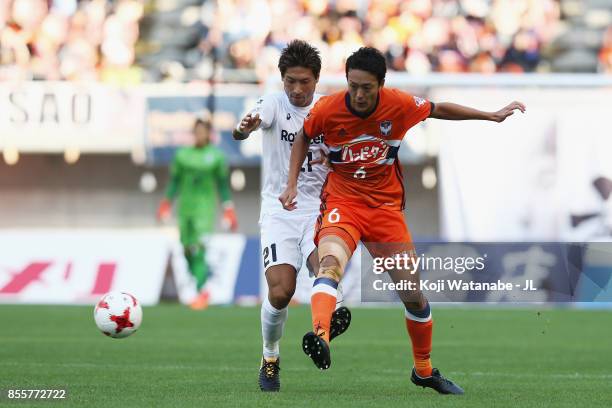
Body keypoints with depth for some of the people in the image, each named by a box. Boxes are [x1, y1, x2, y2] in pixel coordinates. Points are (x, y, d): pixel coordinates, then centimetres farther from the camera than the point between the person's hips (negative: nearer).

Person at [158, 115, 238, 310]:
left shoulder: (216, 156, 1)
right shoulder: (182, 155, 9)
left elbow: (223, 185, 4)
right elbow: (175, 181, 16)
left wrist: (228, 211, 2)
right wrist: (166, 204, 12)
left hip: (204, 208, -4)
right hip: (185, 207, 4)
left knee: (197, 248, -17)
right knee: (187, 249, 5)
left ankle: (202, 293, -18)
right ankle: (202, 290, 22)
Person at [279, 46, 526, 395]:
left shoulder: (400, 105, -10)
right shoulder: (328, 109, -12)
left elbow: (439, 110, 10)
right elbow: (304, 137, 10)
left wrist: (491, 116, 10)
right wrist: (292, 184, 1)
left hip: (386, 206, 2)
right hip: (342, 202, -2)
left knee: (414, 296, 5)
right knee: (330, 262, -35)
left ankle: (425, 370, 28)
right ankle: (320, 338, -59)